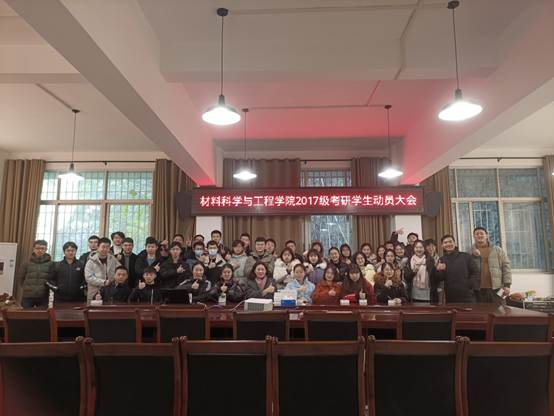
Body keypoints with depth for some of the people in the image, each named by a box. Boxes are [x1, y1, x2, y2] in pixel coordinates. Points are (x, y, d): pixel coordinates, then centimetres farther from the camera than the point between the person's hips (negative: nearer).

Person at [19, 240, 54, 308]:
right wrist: (27, 288, 7)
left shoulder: (50, 264, -3)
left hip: (43, 297, -1)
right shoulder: (27, 263, 2)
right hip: (28, 296, 1)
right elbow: (20, 278, 10)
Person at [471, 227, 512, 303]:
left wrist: (507, 285, -3)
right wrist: (474, 256, -14)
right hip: (478, 290, 0)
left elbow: (506, 266, 5)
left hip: (496, 288, 1)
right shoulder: (470, 252, 8)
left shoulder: (497, 250, 9)